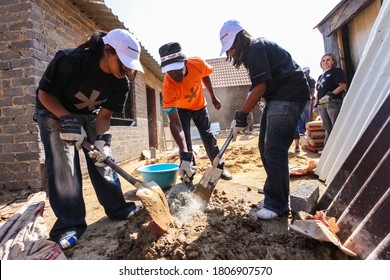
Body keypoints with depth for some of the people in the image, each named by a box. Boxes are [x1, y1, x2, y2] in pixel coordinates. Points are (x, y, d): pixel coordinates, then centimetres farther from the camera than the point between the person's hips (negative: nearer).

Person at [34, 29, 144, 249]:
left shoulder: (122, 83, -18)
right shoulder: (70, 60, -31)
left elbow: (104, 115, -12)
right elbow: (44, 93, -19)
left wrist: (103, 139, -27)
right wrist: (68, 119, -30)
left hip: (88, 116, 4)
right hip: (54, 113, -3)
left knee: (103, 157, -2)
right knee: (63, 165, -11)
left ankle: (117, 208, 10)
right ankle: (69, 224, 0)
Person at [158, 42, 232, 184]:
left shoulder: (198, 63, -33)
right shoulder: (168, 86, -40)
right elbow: (174, 123, -44)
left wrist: (213, 97, 2)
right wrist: (185, 155, -52)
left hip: (199, 105, 3)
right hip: (181, 109, -3)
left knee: (208, 136, 10)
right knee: (184, 140, -10)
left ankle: (220, 167, 26)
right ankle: (188, 176, 7)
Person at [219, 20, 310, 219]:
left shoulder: (256, 49, -12)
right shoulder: (252, 51, 19)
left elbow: (260, 87, -20)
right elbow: (257, 89, 17)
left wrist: (241, 116, -16)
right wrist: (242, 116, 11)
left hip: (288, 96, -10)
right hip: (276, 98, 10)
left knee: (275, 149, -15)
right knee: (265, 147, 10)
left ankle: (277, 205, -6)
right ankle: (275, 192, 22)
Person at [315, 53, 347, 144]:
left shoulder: (337, 71, 7)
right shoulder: (320, 76, 26)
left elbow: (342, 86, -6)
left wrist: (331, 95, -20)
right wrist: (316, 105, 16)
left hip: (334, 103, -7)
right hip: (322, 105, 7)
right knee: (328, 129, 8)